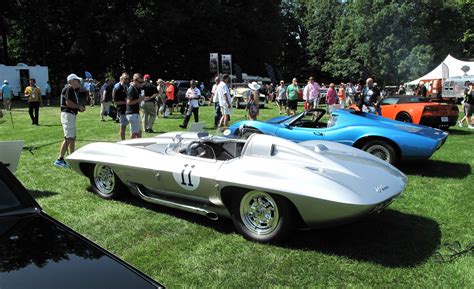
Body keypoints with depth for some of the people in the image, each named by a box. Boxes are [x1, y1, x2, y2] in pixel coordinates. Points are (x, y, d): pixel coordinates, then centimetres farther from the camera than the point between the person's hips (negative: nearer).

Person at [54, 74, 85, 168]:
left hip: (71, 115, 11)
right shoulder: (69, 89, -11)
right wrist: (79, 107, -12)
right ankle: (60, 160, -13)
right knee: (68, 138, -14)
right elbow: (68, 102, -21)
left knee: (73, 137, 16)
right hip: (67, 114, -11)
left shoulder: (73, 89, 20)